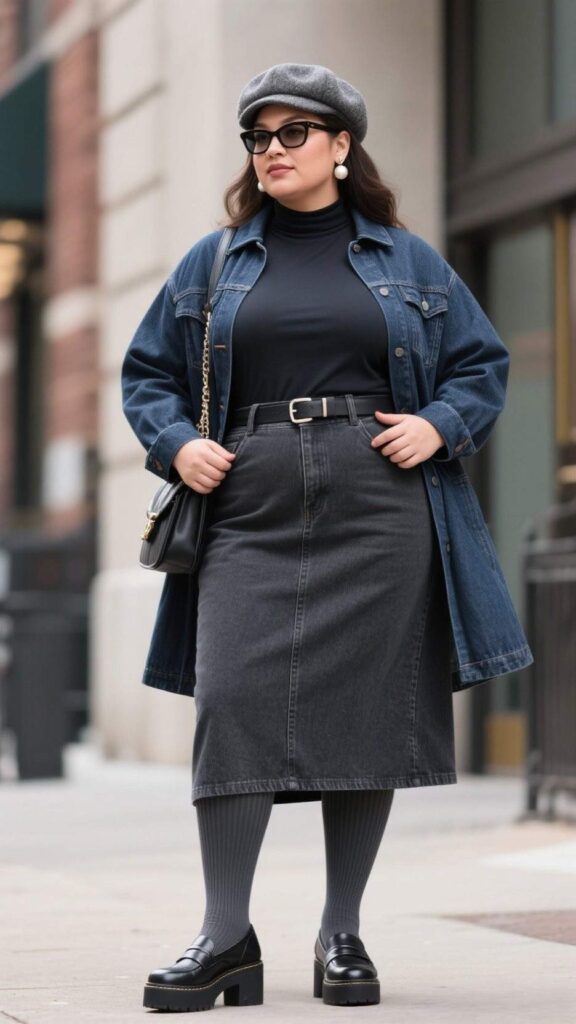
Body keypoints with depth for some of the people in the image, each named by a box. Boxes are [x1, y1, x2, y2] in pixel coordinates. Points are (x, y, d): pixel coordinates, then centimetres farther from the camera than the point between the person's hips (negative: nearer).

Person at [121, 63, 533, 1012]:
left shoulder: (409, 263, 12)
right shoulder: (212, 264, 14)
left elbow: (484, 363, 14)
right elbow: (148, 372, 18)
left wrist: (441, 425, -4)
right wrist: (176, 443, 0)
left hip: (378, 518, 0)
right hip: (250, 516, 1)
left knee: (367, 712, 1)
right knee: (233, 703, -11)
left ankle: (343, 935, 12)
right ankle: (226, 936, -4)